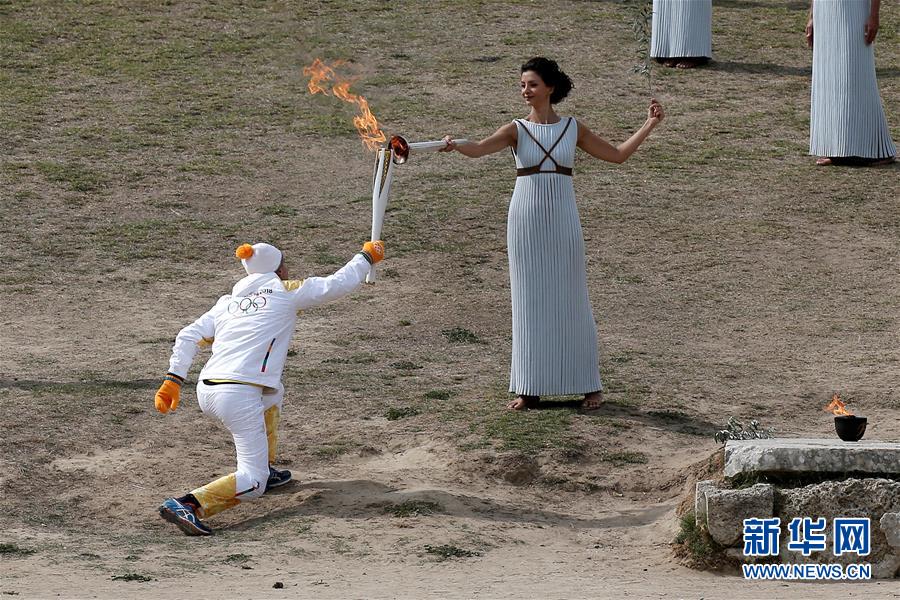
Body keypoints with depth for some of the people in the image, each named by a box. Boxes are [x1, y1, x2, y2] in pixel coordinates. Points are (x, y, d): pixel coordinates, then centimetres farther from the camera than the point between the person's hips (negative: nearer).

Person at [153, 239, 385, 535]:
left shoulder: (228, 301, 20)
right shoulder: (286, 292, 5)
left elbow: (188, 337, 11)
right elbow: (339, 284, 9)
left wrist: (173, 381, 8)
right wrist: (367, 256, 24)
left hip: (205, 393, 7)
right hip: (240, 397, -7)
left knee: (272, 393, 36)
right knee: (253, 484, -5)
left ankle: (265, 469, 38)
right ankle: (188, 505, -27)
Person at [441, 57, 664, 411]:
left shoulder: (573, 129, 5)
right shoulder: (516, 130, 1)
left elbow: (618, 155, 11)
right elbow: (479, 149, -17)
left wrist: (649, 126, 4)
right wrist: (455, 146, -38)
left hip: (562, 220, 0)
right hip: (525, 220, 0)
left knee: (570, 301, 2)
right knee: (529, 302, 3)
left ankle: (589, 385, 10)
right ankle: (530, 389, 8)